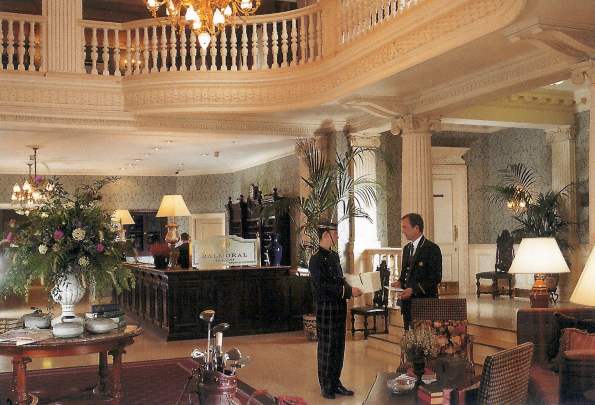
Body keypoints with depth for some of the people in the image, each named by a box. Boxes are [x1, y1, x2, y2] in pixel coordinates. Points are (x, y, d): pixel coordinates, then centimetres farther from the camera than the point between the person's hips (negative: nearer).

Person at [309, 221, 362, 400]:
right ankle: (326, 386, 12)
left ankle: (335, 382, 23)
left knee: (338, 347, 13)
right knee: (326, 347, 2)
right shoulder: (316, 259, -14)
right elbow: (323, 286, -21)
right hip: (326, 308, -8)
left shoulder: (334, 256, 13)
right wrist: (349, 291, -21)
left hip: (339, 307, 8)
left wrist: (350, 289, -1)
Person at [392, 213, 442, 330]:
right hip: (408, 303, 7)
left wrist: (414, 289, -20)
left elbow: (436, 278, -13)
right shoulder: (407, 248, 15)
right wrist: (400, 282, 2)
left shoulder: (432, 248, -9)